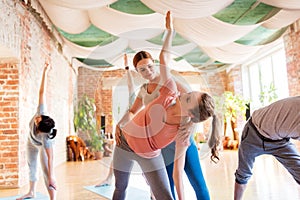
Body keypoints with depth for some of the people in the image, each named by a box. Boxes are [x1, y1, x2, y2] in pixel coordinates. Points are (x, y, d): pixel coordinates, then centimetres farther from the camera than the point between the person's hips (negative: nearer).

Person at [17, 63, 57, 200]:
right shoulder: (41, 112, -41)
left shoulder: (46, 137, -48)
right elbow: (42, 92, -38)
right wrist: (45, 71, -37)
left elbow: (50, 157, -44)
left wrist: (51, 177, -42)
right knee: (32, 166, 20)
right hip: (32, 142, 6)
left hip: (42, 145, -6)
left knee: (46, 170, -16)